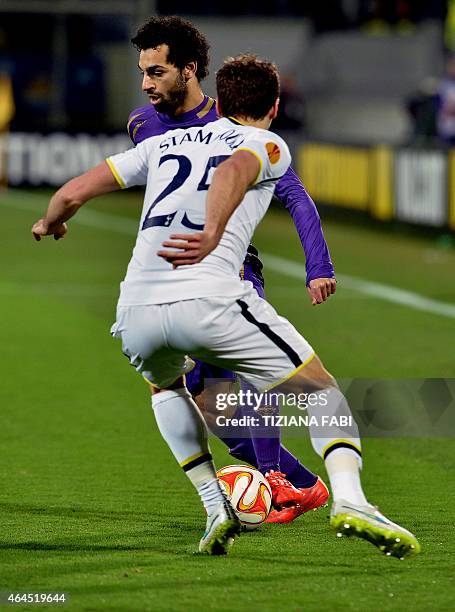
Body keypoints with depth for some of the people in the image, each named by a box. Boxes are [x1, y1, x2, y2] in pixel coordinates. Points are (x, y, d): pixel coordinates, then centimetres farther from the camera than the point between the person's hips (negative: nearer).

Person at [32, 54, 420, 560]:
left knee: (165, 385, 36)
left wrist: (50, 225, 46)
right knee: (323, 390, 10)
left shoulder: (163, 144, 27)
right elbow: (233, 169, -12)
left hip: (136, 314, 4)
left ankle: (216, 508, 20)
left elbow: (72, 193, 24)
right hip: (208, 300, -4)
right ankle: (348, 498, -14)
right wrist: (214, 233, -29)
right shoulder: (269, 146, 14)